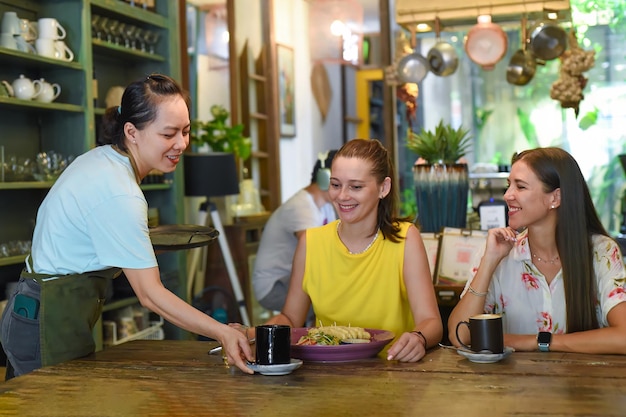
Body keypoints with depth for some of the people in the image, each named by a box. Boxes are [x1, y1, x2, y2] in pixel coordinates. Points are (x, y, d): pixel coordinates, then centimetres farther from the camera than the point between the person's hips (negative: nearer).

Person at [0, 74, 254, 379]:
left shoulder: (99, 158, 5)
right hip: (51, 325, -10)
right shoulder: (120, 196, -25)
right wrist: (223, 333, -31)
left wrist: (140, 248, 7)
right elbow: (150, 294, -25)